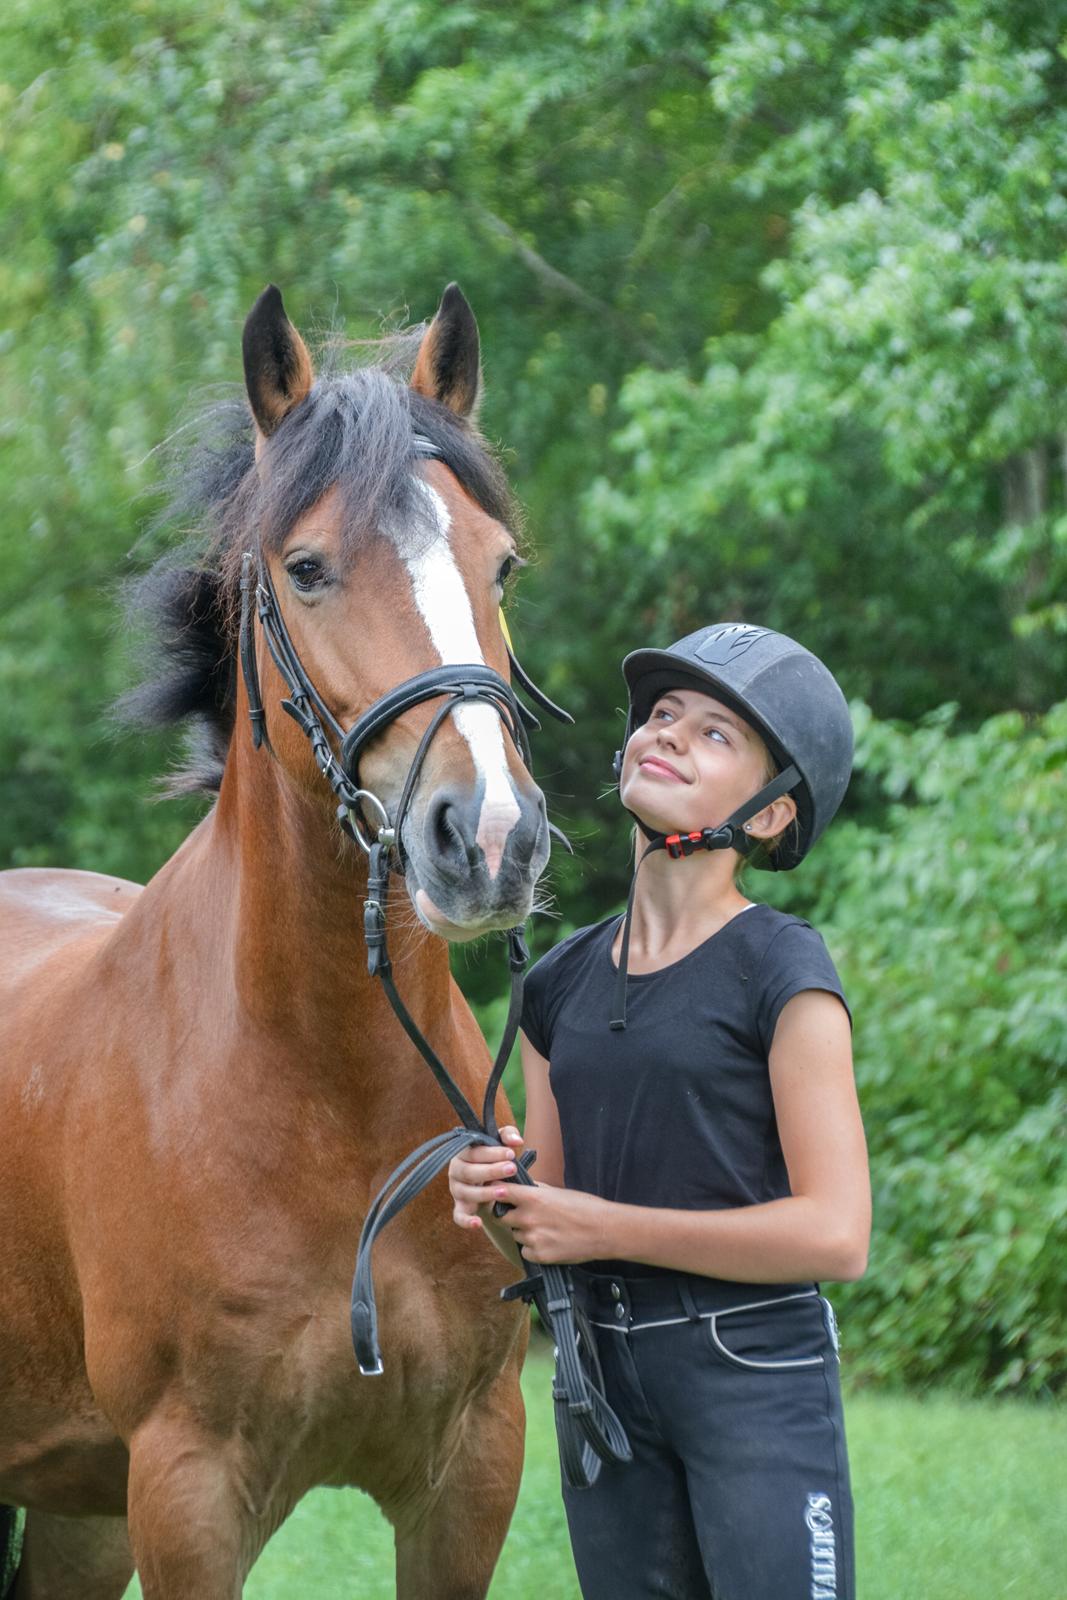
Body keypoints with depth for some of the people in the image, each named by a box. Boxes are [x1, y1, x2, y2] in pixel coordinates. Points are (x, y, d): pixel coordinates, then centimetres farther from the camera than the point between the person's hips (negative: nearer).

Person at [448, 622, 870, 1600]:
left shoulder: (779, 972, -7)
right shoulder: (562, 982, 11)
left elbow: (836, 1236, -15)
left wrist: (607, 1226, -13)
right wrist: (495, 1201, -7)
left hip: (755, 1371, -6)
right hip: (603, 1367, 6)